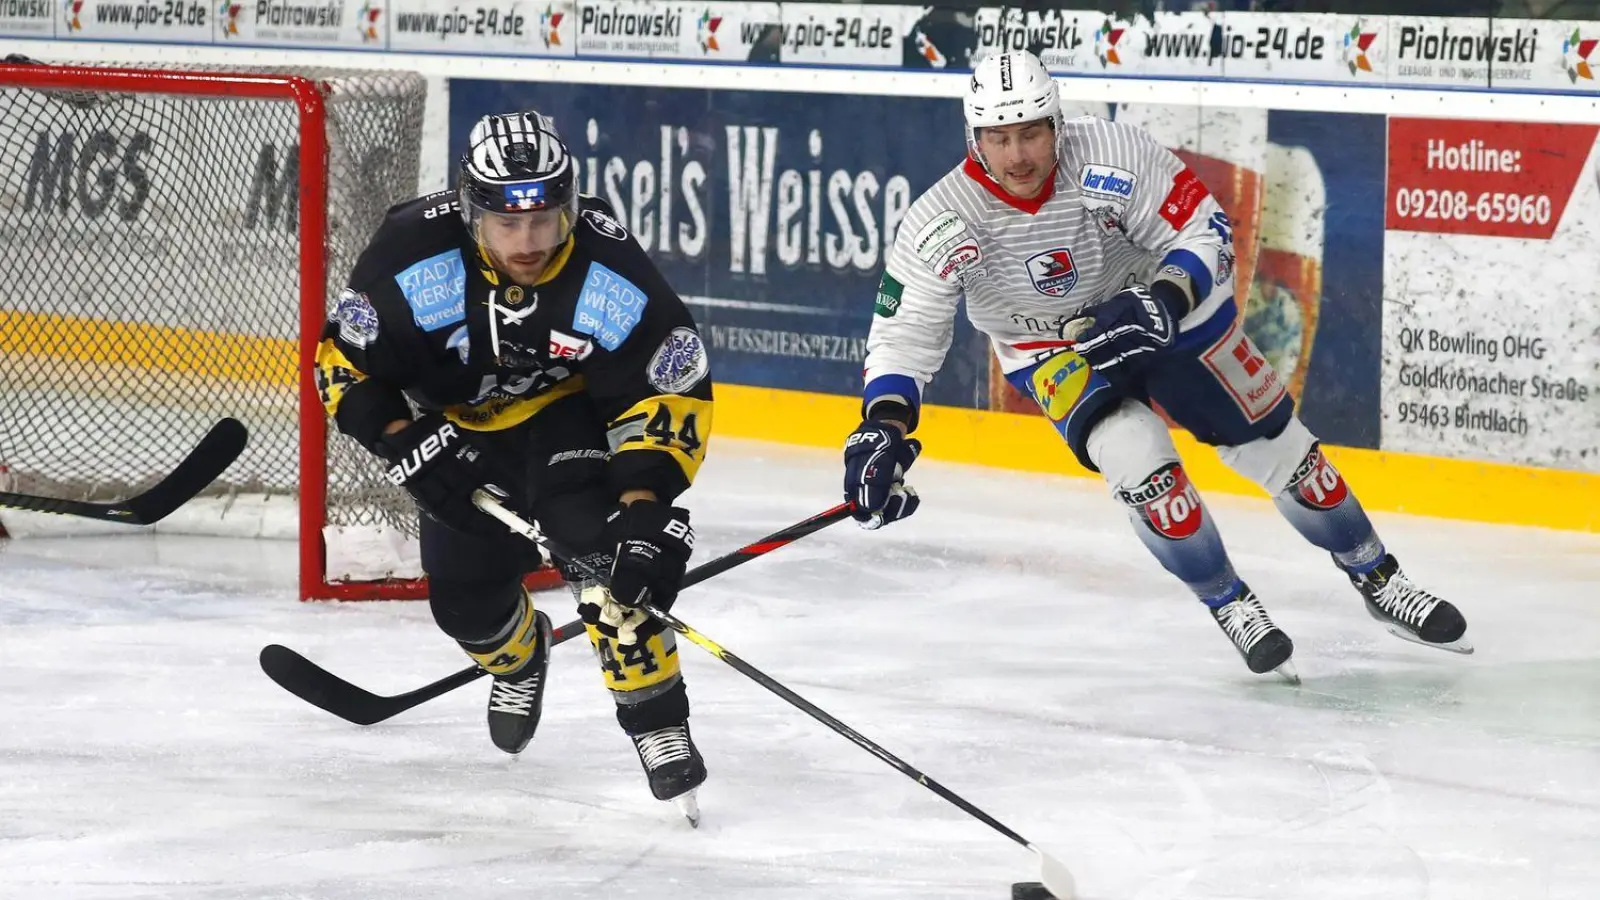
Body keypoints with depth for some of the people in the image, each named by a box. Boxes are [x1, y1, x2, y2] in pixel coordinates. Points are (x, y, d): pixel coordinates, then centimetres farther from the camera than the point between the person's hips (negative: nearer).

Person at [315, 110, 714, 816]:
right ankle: (519, 654, 42)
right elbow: (345, 362, -17)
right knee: (464, 596, 5)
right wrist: (407, 445, -28)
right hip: (464, 428, 3)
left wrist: (645, 501, -34)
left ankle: (657, 721, -18)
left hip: (577, 409, -2)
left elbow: (674, 388, -25)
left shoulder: (610, 269, -33)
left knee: (602, 548, -27)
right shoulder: (414, 255, -31)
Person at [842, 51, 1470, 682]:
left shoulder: (1113, 157, -30)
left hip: (1167, 306, 0)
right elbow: (903, 332, -23)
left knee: (1272, 445, 6)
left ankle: (1377, 579, 26)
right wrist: (884, 427, -38)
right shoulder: (940, 225, -27)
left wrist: (1166, 299, -39)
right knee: (1137, 460, -22)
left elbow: (1205, 231, -22)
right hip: (1051, 347, 0)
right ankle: (1229, 606, 1)